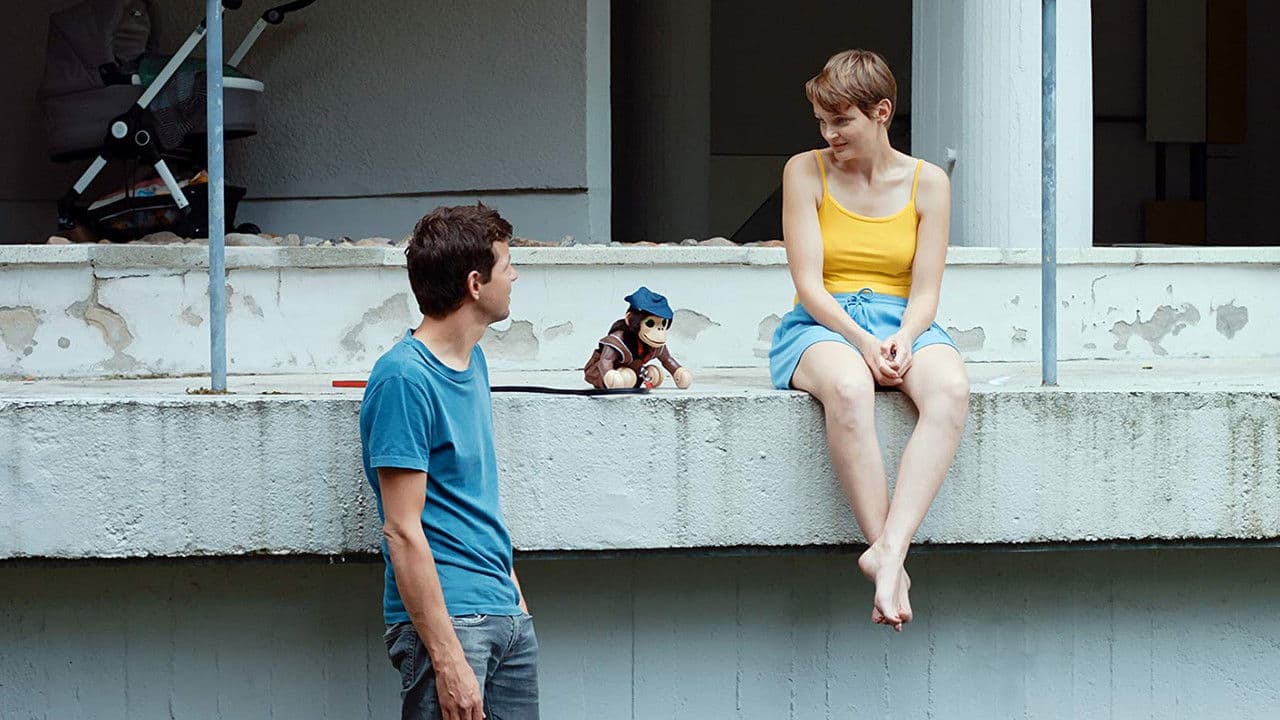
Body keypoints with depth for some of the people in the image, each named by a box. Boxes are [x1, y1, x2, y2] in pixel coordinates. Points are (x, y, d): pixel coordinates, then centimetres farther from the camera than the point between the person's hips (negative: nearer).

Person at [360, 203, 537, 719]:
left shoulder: (473, 361, 14)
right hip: (446, 617, -8)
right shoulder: (404, 379, -13)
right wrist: (448, 658, -21)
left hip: (507, 614, 9)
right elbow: (403, 531, -17)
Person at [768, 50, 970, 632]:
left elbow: (924, 293, 4)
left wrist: (902, 342, -18)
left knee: (950, 390, -36)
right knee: (848, 388, -41)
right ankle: (892, 562, -40)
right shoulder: (805, 172, 5)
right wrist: (862, 341, -20)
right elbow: (808, 283, -3)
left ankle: (888, 547, -48)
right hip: (822, 326, -2)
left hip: (904, 326, 2)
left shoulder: (927, 183, 8)